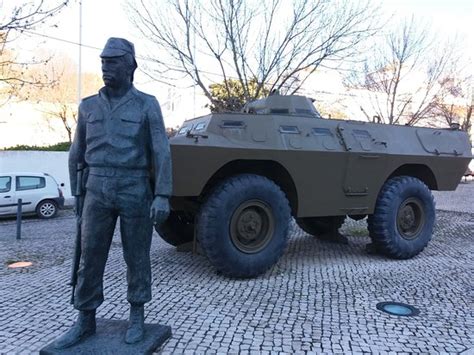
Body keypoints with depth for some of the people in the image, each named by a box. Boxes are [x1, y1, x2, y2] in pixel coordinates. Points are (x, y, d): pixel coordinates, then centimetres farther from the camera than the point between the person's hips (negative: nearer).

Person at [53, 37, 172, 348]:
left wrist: (162, 196, -12)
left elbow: (162, 153, -5)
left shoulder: (147, 105, -1)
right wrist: (77, 193, 17)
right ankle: (85, 322, 22)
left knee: (137, 258, 7)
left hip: (135, 191, -3)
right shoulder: (88, 107, 9)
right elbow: (77, 154, 16)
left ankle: (137, 319, 23)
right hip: (98, 191, 3)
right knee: (90, 258, 6)